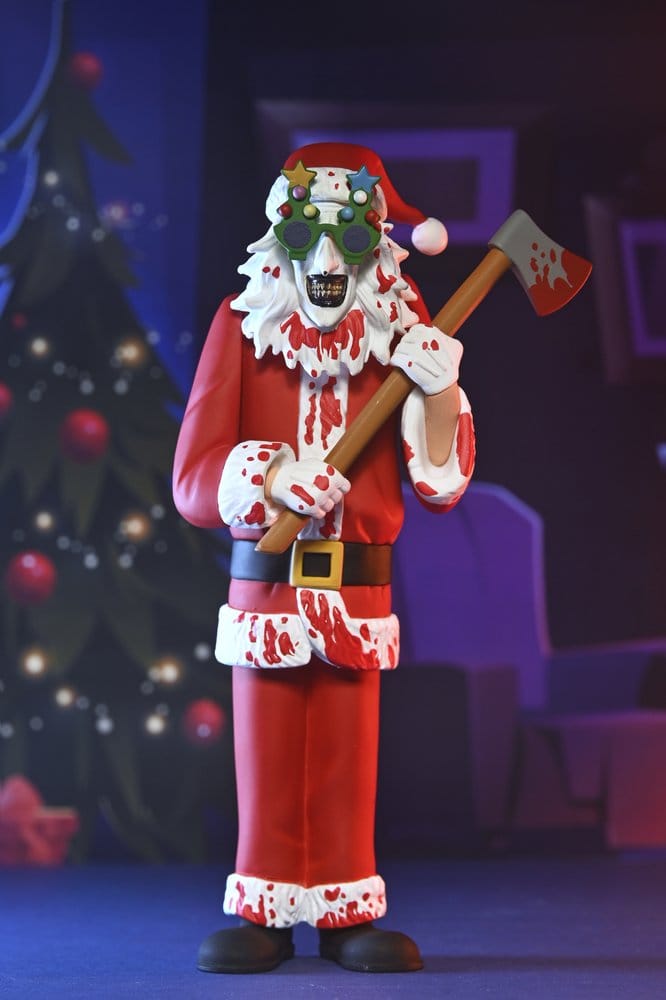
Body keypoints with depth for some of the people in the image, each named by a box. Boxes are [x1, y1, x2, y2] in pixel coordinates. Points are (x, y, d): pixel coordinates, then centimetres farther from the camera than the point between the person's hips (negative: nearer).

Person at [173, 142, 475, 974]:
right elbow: (192, 479, -8)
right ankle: (262, 915, 14)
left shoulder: (399, 335, 2)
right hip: (264, 583, -1)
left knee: (347, 758, 6)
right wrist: (268, 476, -26)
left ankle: (348, 914, 15)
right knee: (266, 756, 5)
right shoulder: (242, 328, -3)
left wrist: (440, 392, -16)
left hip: (358, 587, 1)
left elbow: (442, 484, -1)